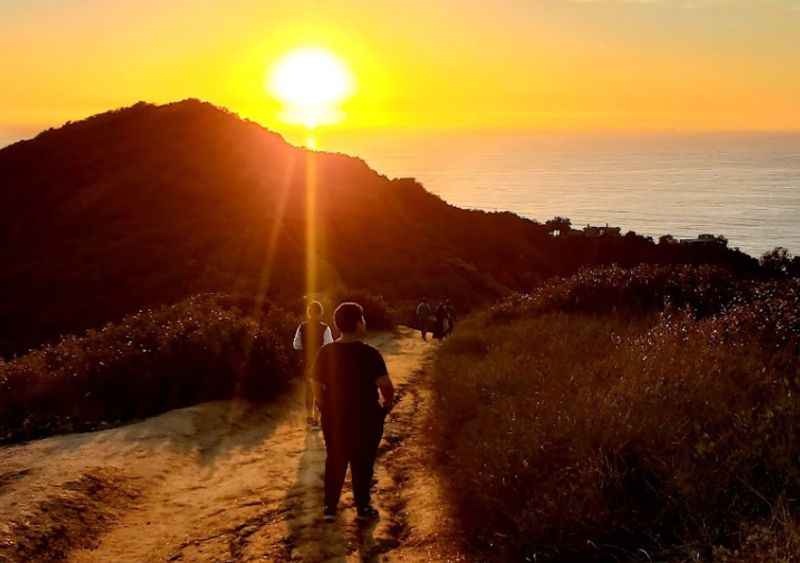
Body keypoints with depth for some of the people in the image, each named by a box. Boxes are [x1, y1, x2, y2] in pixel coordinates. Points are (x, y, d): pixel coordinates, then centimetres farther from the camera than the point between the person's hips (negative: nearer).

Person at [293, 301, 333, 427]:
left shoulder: (302, 327, -7)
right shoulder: (325, 329, -17)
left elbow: (296, 345, -2)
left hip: (306, 363, 3)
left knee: (309, 389, 21)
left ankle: (309, 416, 32)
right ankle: (316, 418, 13)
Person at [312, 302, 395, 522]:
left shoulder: (326, 352, -4)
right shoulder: (369, 353, -16)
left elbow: (317, 386, -1)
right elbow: (386, 386, -19)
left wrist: (326, 409, 13)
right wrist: (386, 406, 0)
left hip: (334, 416, 3)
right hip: (365, 417, -3)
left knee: (335, 460, 16)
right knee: (363, 462, 11)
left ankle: (330, 507, 18)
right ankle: (363, 507, 18)